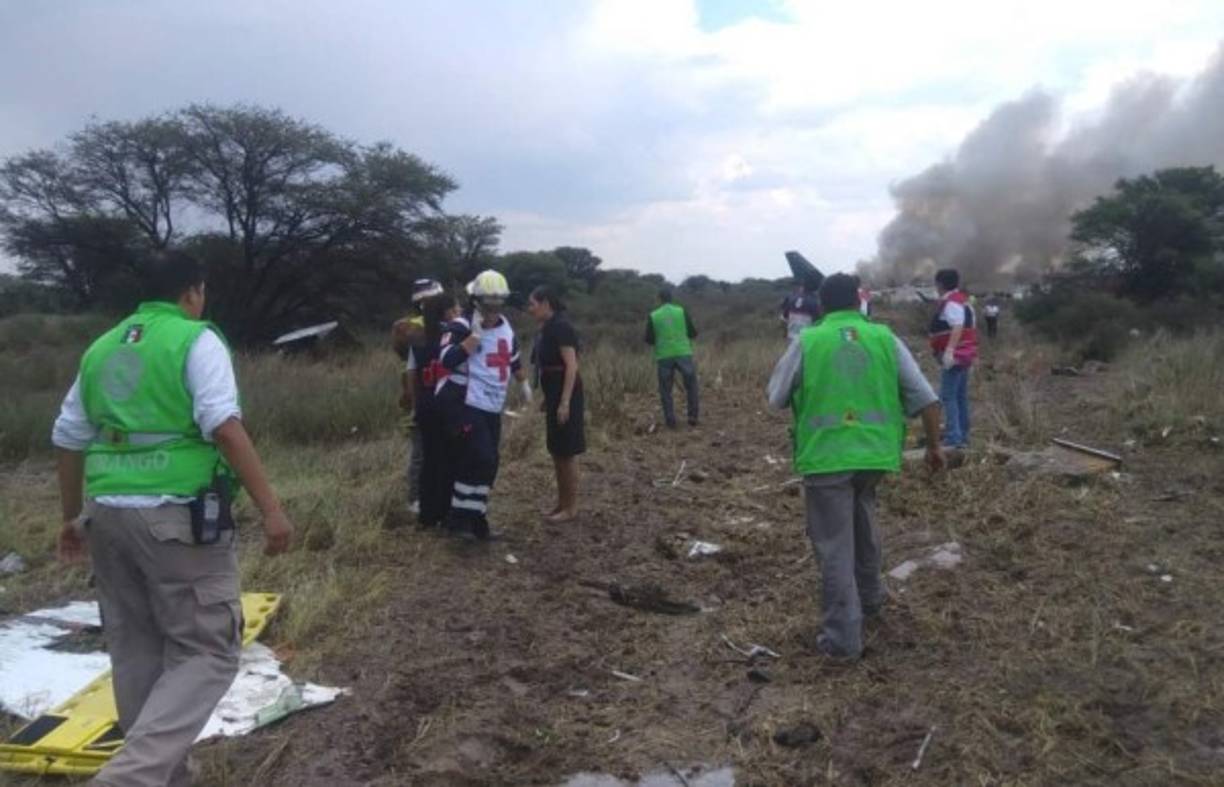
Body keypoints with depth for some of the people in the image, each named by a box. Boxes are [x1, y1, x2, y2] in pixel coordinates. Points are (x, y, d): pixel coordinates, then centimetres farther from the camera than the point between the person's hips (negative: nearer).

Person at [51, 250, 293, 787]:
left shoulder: (101, 348, 16)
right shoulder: (196, 340, -4)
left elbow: (68, 440, 20)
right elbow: (225, 427, -17)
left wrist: (72, 517, 32)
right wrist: (270, 508, -17)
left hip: (108, 513, 7)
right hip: (177, 514, -7)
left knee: (136, 650, 16)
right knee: (206, 651, 0)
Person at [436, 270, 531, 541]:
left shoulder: (506, 327, 12)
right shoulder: (461, 326, -12)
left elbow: (513, 358, 30)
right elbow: (447, 360, -28)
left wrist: (524, 383, 36)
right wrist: (476, 334, -25)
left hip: (491, 408, 8)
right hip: (463, 405, -8)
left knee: (488, 464, 9)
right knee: (480, 460, -17)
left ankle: (476, 520, 21)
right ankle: (459, 518, -5)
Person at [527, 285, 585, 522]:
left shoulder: (560, 326, -16)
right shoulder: (548, 328, 12)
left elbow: (571, 365, -21)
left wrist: (565, 402, -25)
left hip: (564, 395, -10)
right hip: (553, 395, 10)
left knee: (567, 452, -2)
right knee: (556, 451, 14)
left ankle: (571, 507, 8)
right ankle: (561, 502, 24)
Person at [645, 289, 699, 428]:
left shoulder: (653, 316, 2)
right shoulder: (682, 311, 2)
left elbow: (649, 340, 2)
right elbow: (693, 333, 3)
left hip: (664, 357, 0)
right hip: (683, 354, 0)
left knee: (665, 390, 10)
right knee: (691, 385, 15)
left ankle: (670, 421, 7)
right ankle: (693, 416, 10)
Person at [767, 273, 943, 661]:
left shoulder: (806, 342, -2)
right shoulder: (885, 338, 4)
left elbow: (777, 398, 6)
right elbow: (925, 398, 4)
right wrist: (934, 445, 15)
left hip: (825, 456, -3)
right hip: (875, 453, 4)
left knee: (835, 547, 2)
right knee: (862, 519, 29)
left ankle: (843, 636, 5)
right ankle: (869, 596, 42)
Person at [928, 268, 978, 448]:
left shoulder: (951, 303, -16)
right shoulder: (962, 300, 16)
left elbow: (958, 327, -29)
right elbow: (969, 327, 21)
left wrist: (949, 351, -38)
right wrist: (971, 353, 27)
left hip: (953, 356, -11)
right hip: (965, 355, 11)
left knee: (948, 396, -11)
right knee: (961, 396, 15)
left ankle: (953, 438, -14)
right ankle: (963, 436, 21)